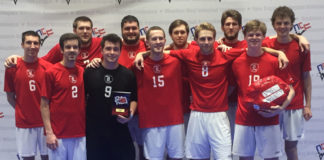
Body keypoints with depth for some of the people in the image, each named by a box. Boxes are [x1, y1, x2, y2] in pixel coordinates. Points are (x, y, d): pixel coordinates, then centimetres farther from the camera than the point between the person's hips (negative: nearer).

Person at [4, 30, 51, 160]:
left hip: (45, 122, 0)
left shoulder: (48, 67, -4)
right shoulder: (12, 68, -3)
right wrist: (21, 111, 1)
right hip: (23, 123, 0)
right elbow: (10, 97, 5)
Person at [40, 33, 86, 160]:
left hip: (80, 134, 3)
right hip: (58, 135, -3)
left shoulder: (83, 72, 6)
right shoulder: (51, 72, -5)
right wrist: (49, 132, -9)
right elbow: (44, 105, -5)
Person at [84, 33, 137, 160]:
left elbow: (133, 99, 10)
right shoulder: (90, 72, -1)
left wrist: (131, 113, -9)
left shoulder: (128, 74, 2)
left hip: (119, 130, 0)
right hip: (93, 130, 0)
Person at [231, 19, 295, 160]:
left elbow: (290, 90, -1)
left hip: (268, 120, -2)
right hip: (243, 120, 2)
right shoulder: (236, 62, 3)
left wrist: (281, 108, -16)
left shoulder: (274, 62, -3)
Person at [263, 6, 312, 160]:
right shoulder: (266, 45, -2)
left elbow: (306, 77, 3)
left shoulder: (301, 47, -2)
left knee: (291, 146, 8)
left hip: (294, 105, 0)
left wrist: (307, 105, 2)